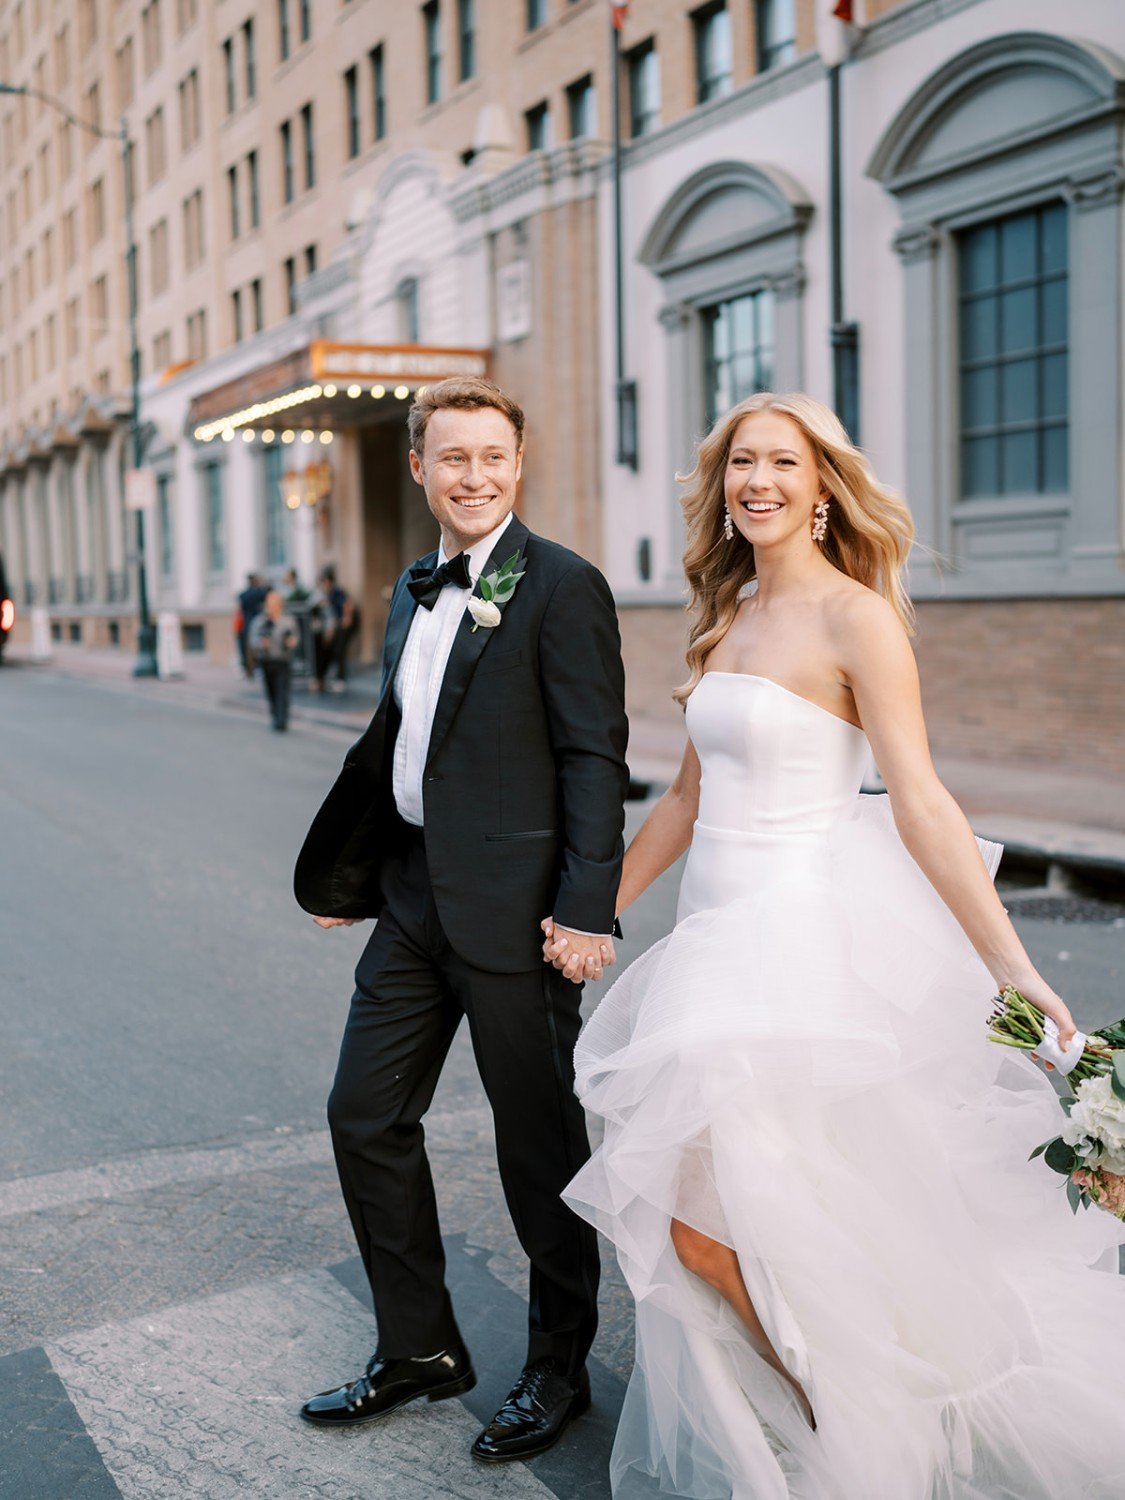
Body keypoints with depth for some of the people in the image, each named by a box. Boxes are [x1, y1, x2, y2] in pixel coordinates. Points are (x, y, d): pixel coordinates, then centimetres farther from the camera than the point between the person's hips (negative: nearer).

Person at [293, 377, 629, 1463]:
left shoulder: (562, 587, -10)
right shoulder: (415, 590, 12)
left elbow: (595, 760, -14)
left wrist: (586, 911, -19)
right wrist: (344, 874, 16)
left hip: (515, 907, -8)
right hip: (413, 894, 8)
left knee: (538, 1141, 6)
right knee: (365, 1116, 13)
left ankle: (558, 1369, 27)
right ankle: (420, 1348, 32)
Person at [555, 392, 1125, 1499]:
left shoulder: (853, 618, -9)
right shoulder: (728, 620, 13)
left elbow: (921, 807, -15)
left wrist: (1013, 969, -20)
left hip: (802, 941, -8)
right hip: (719, 939, 8)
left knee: (709, 1221, -7)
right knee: (707, 1215, 11)